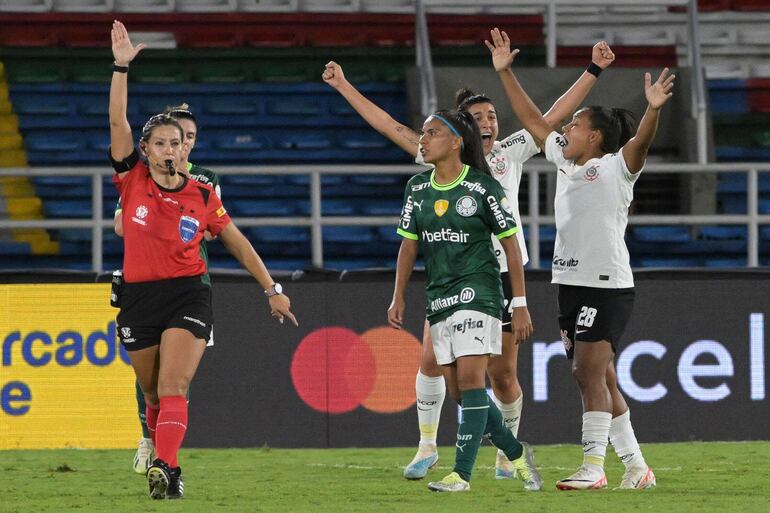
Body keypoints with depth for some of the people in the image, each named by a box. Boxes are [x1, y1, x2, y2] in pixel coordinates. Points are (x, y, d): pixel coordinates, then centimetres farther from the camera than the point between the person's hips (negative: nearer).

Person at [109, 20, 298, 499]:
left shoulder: (202, 196, 2)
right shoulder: (133, 182, 2)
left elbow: (239, 244, 12)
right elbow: (118, 121, -7)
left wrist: (273, 289, 12)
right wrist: (121, 66, -15)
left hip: (188, 296, -2)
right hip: (139, 297, 2)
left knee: (173, 387, -18)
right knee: (153, 393, 10)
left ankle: (167, 469, -32)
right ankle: (160, 455, 29)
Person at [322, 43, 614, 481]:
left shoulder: (511, 152, 8)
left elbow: (555, 115, 8)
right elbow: (389, 126, 10)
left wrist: (594, 71, 3)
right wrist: (344, 87, 10)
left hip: (502, 276, 0)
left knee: (503, 375, 1)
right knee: (432, 361, -8)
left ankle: (507, 453, 18)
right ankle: (427, 446, 7)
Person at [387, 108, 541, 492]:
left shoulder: (483, 187, -7)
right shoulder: (417, 188, 8)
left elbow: (510, 245, -4)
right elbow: (409, 244, 16)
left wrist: (520, 305, -6)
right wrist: (398, 297, 7)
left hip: (477, 292, -6)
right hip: (438, 298, 6)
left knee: (470, 379, -15)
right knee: (458, 390, 5)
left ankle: (462, 473, -17)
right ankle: (517, 455, 21)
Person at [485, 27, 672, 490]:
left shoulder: (616, 168, -5)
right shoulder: (565, 162, 15)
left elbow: (640, 143, -24)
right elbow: (532, 119, 22)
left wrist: (654, 109, -43)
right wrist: (505, 73, 21)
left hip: (608, 286, -8)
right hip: (572, 283, 8)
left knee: (591, 371, -14)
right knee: (597, 379, 8)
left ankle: (593, 467, -15)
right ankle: (636, 468, 13)